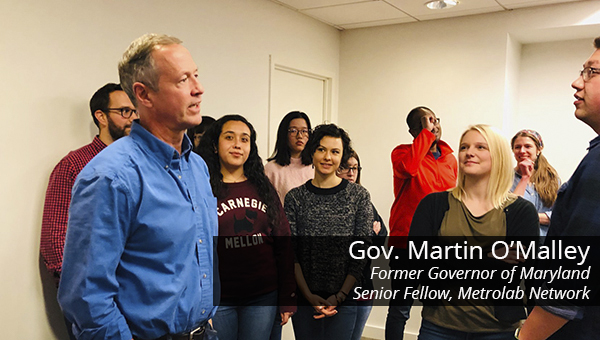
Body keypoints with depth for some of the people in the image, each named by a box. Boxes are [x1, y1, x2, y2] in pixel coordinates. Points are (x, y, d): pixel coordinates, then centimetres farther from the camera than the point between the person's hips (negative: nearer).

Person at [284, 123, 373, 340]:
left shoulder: (359, 196, -1)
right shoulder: (295, 197, 2)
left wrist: (339, 296, -8)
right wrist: (309, 295, -8)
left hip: (344, 300, -1)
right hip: (304, 299, 1)